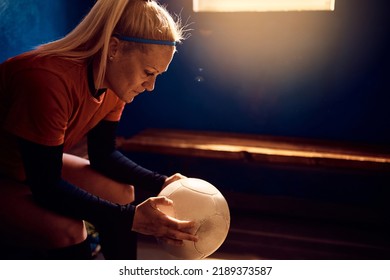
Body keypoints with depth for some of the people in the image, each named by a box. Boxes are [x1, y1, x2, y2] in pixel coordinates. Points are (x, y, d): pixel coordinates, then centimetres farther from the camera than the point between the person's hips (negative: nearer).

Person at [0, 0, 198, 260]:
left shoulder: (114, 83, -11)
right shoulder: (48, 80, -36)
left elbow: (104, 154, 0)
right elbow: (46, 187, -31)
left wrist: (160, 183, -13)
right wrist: (130, 218, -33)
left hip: (35, 167, 8)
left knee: (121, 192, 0)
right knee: (66, 230, -28)